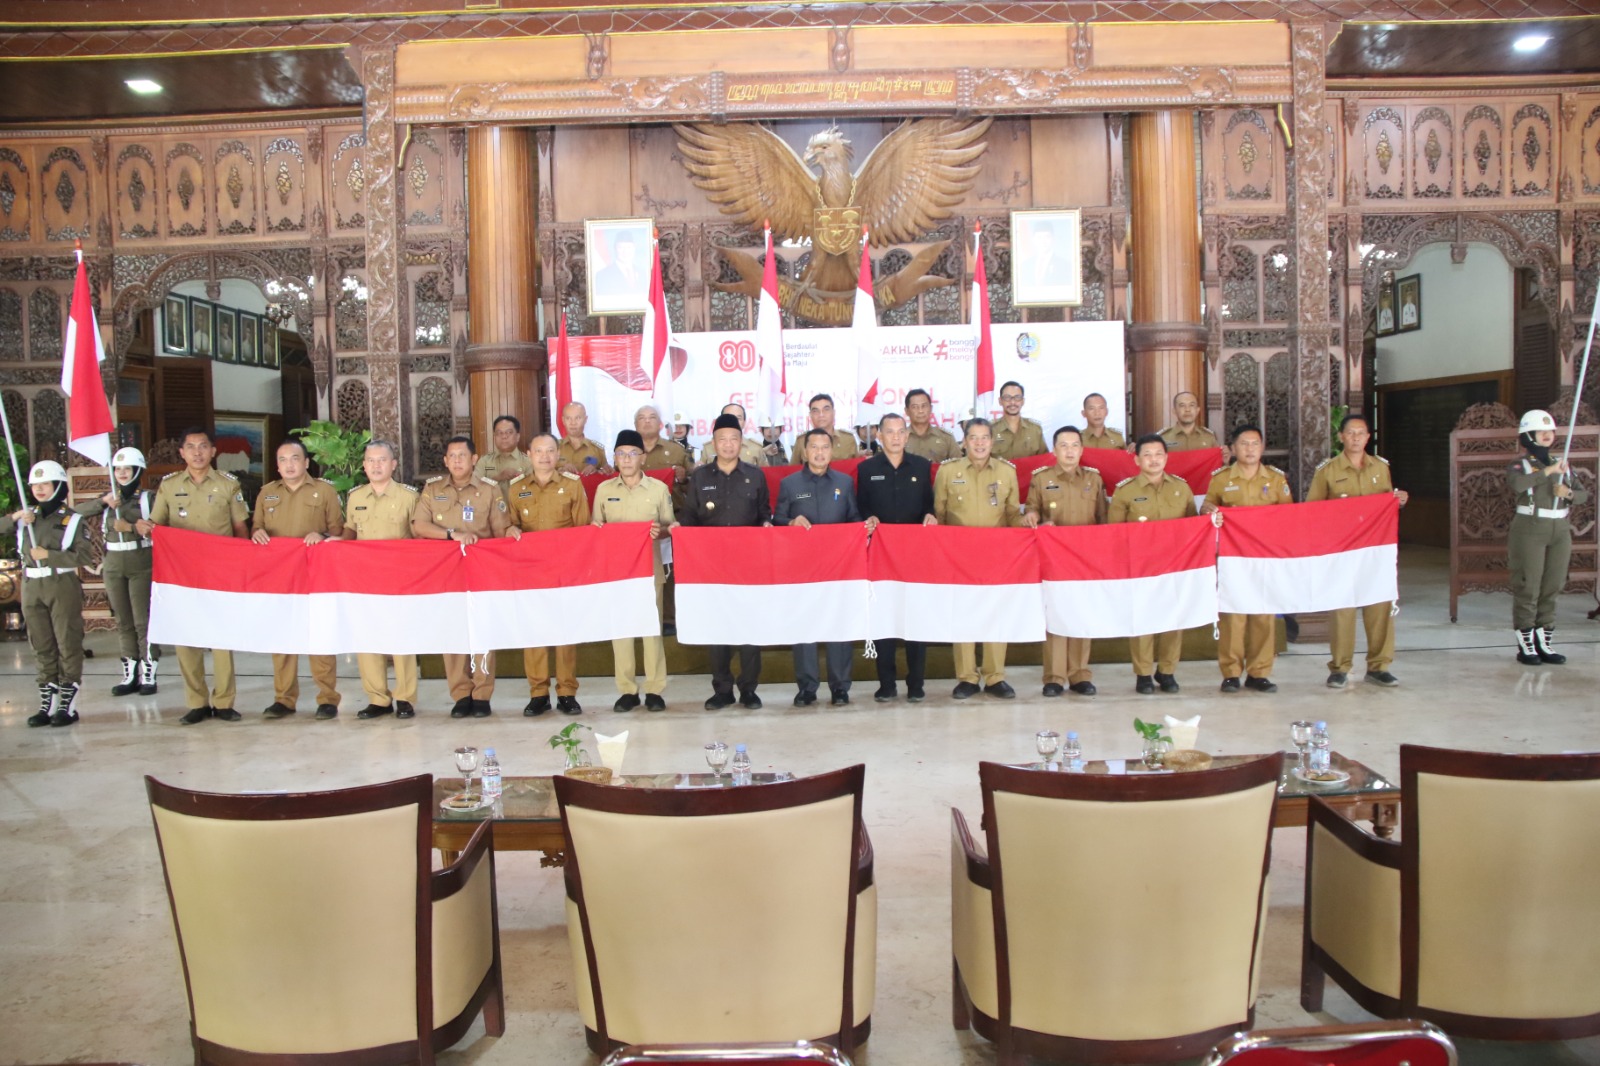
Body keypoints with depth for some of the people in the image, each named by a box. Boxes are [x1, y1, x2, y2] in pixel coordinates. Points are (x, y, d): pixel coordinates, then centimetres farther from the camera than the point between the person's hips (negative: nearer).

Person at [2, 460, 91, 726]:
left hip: (62, 586, -5)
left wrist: (49, 555, -16)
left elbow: (83, 557, -9)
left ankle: (68, 705, 6)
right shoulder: (27, 518, 12)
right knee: (42, 647, 9)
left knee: (68, 645, 0)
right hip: (31, 587, 5)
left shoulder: (72, 519, -2)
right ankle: (47, 705, 17)